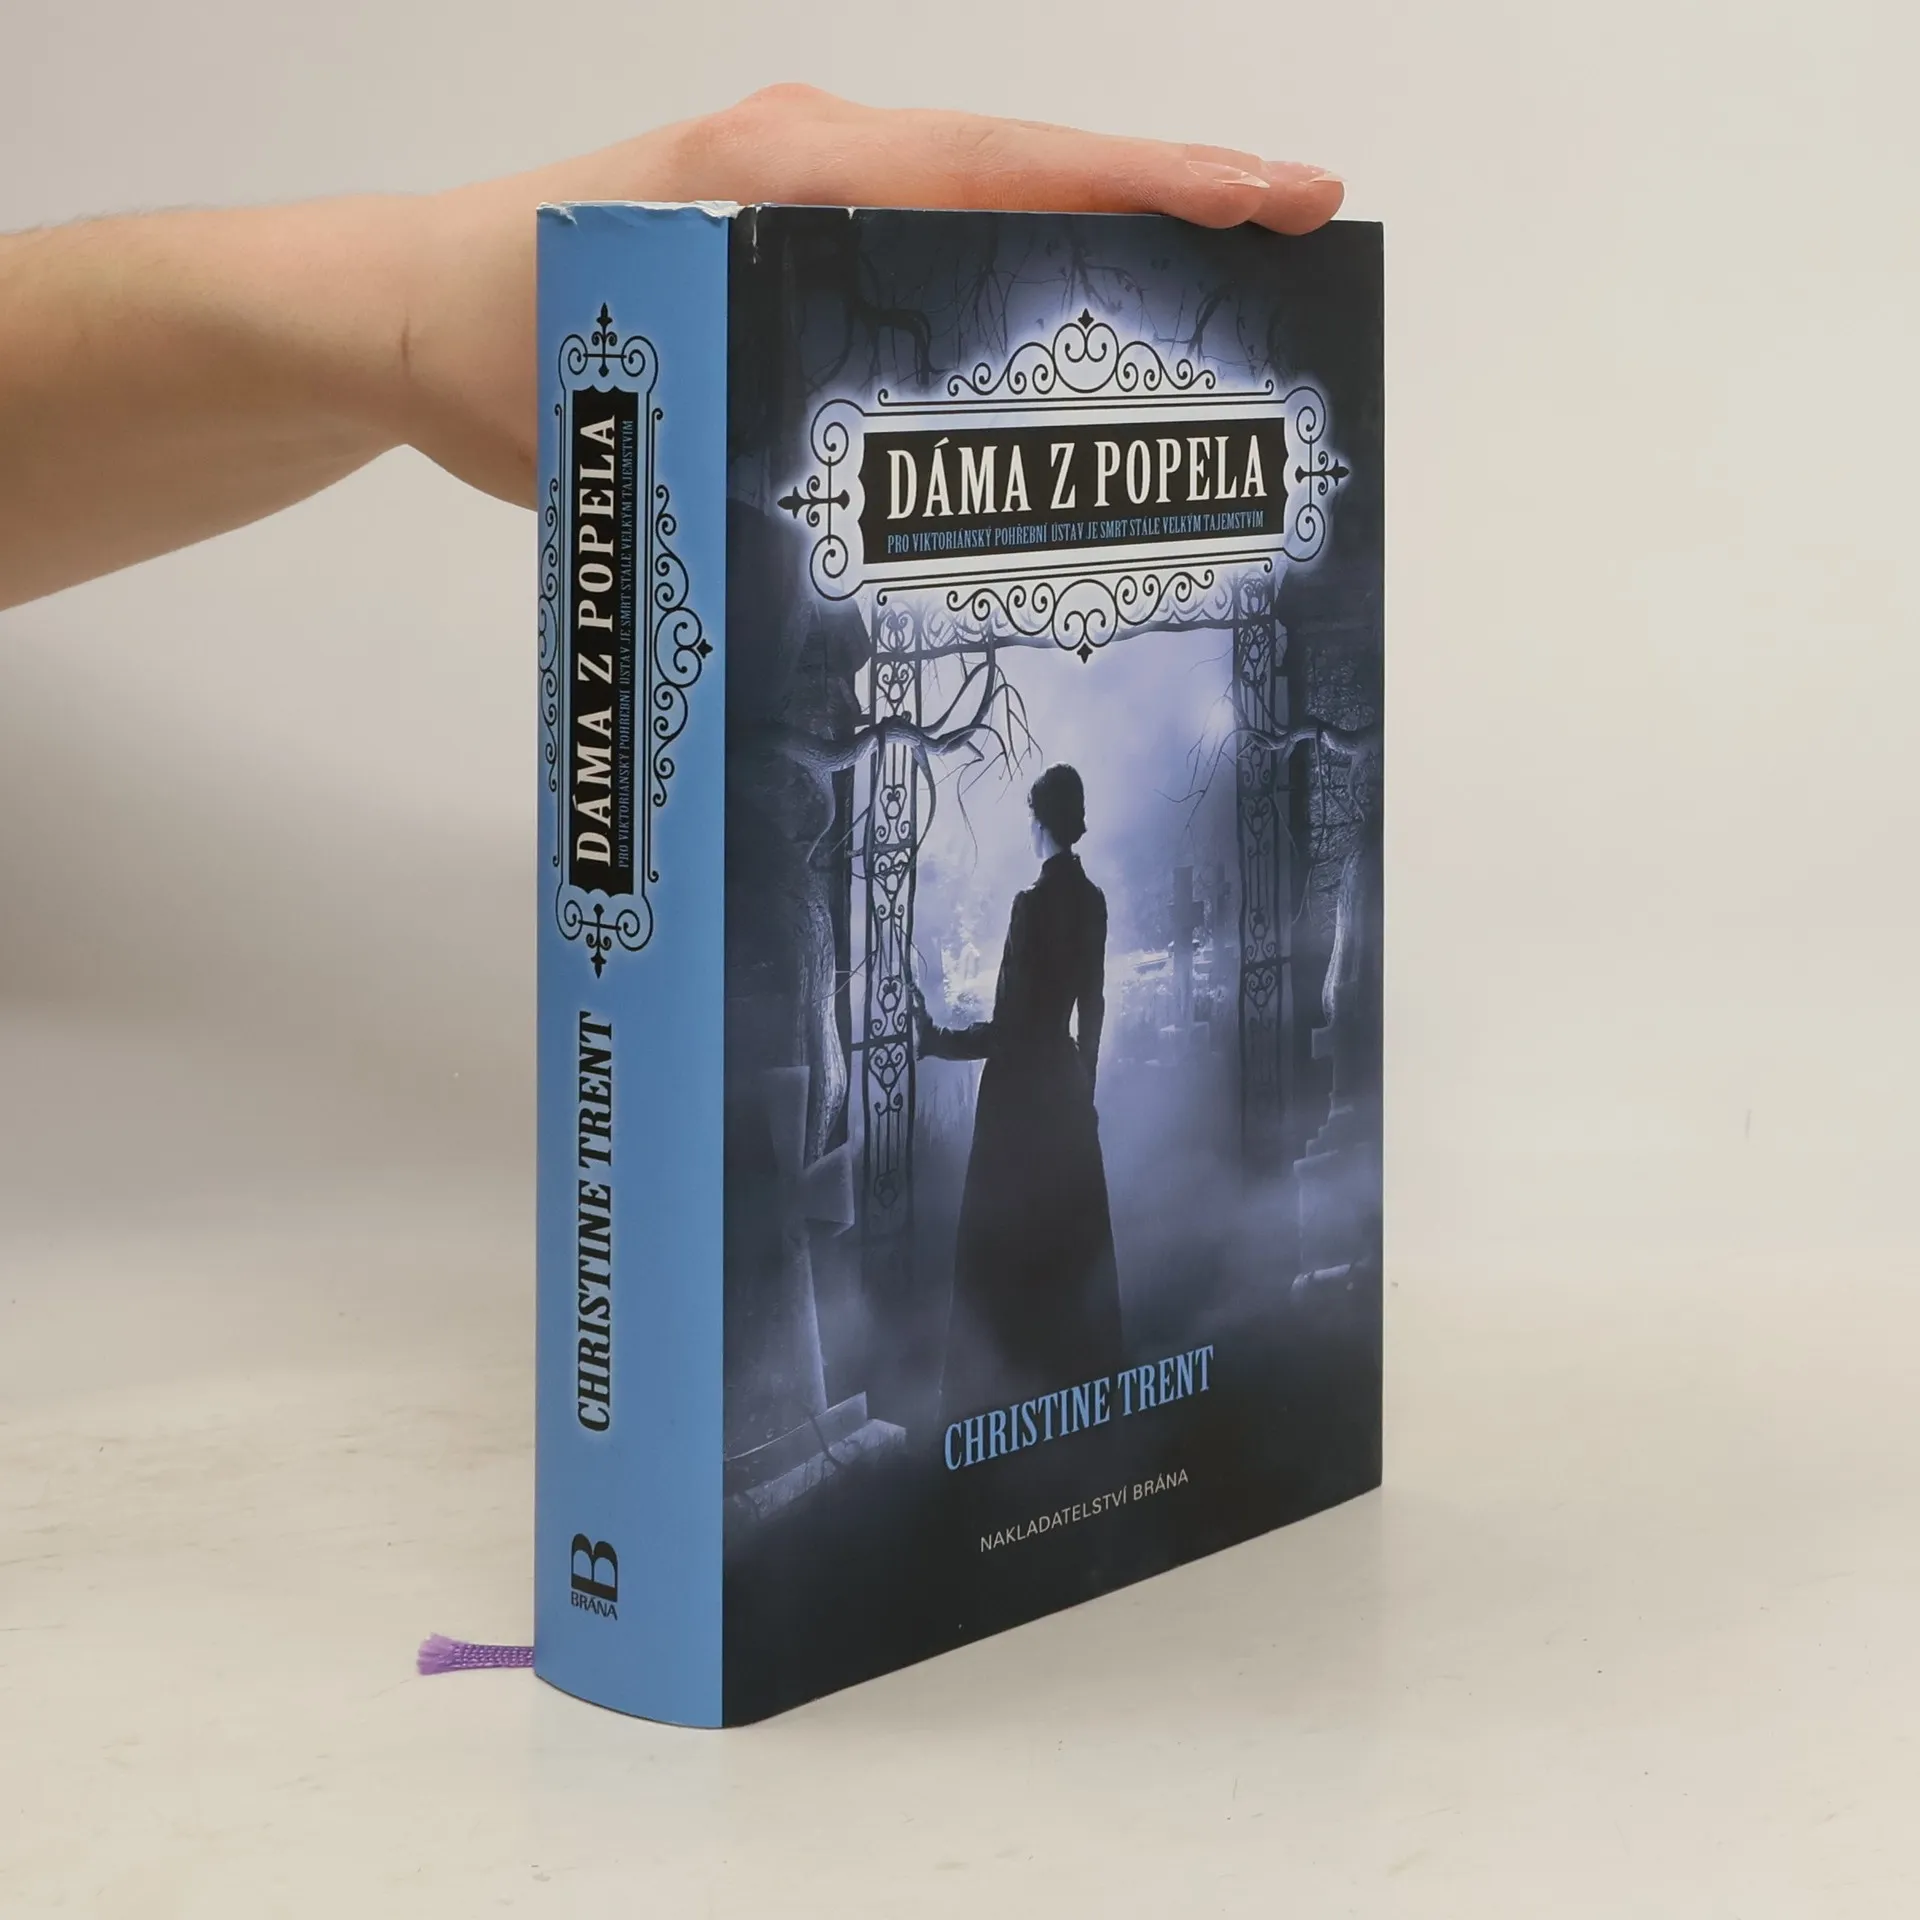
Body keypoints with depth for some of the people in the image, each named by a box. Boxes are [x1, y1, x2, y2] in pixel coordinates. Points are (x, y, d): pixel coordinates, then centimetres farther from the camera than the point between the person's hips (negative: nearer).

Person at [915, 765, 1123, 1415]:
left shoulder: (1034, 904, -20)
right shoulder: (1092, 901, 2)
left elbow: (1007, 1029, -21)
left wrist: (935, 1042, -13)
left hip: (1021, 1093, -7)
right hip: (1068, 1086, 8)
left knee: (1006, 1243, -2)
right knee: (1071, 1236, 15)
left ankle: (1002, 1384, 1)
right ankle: (1081, 1372, 23)